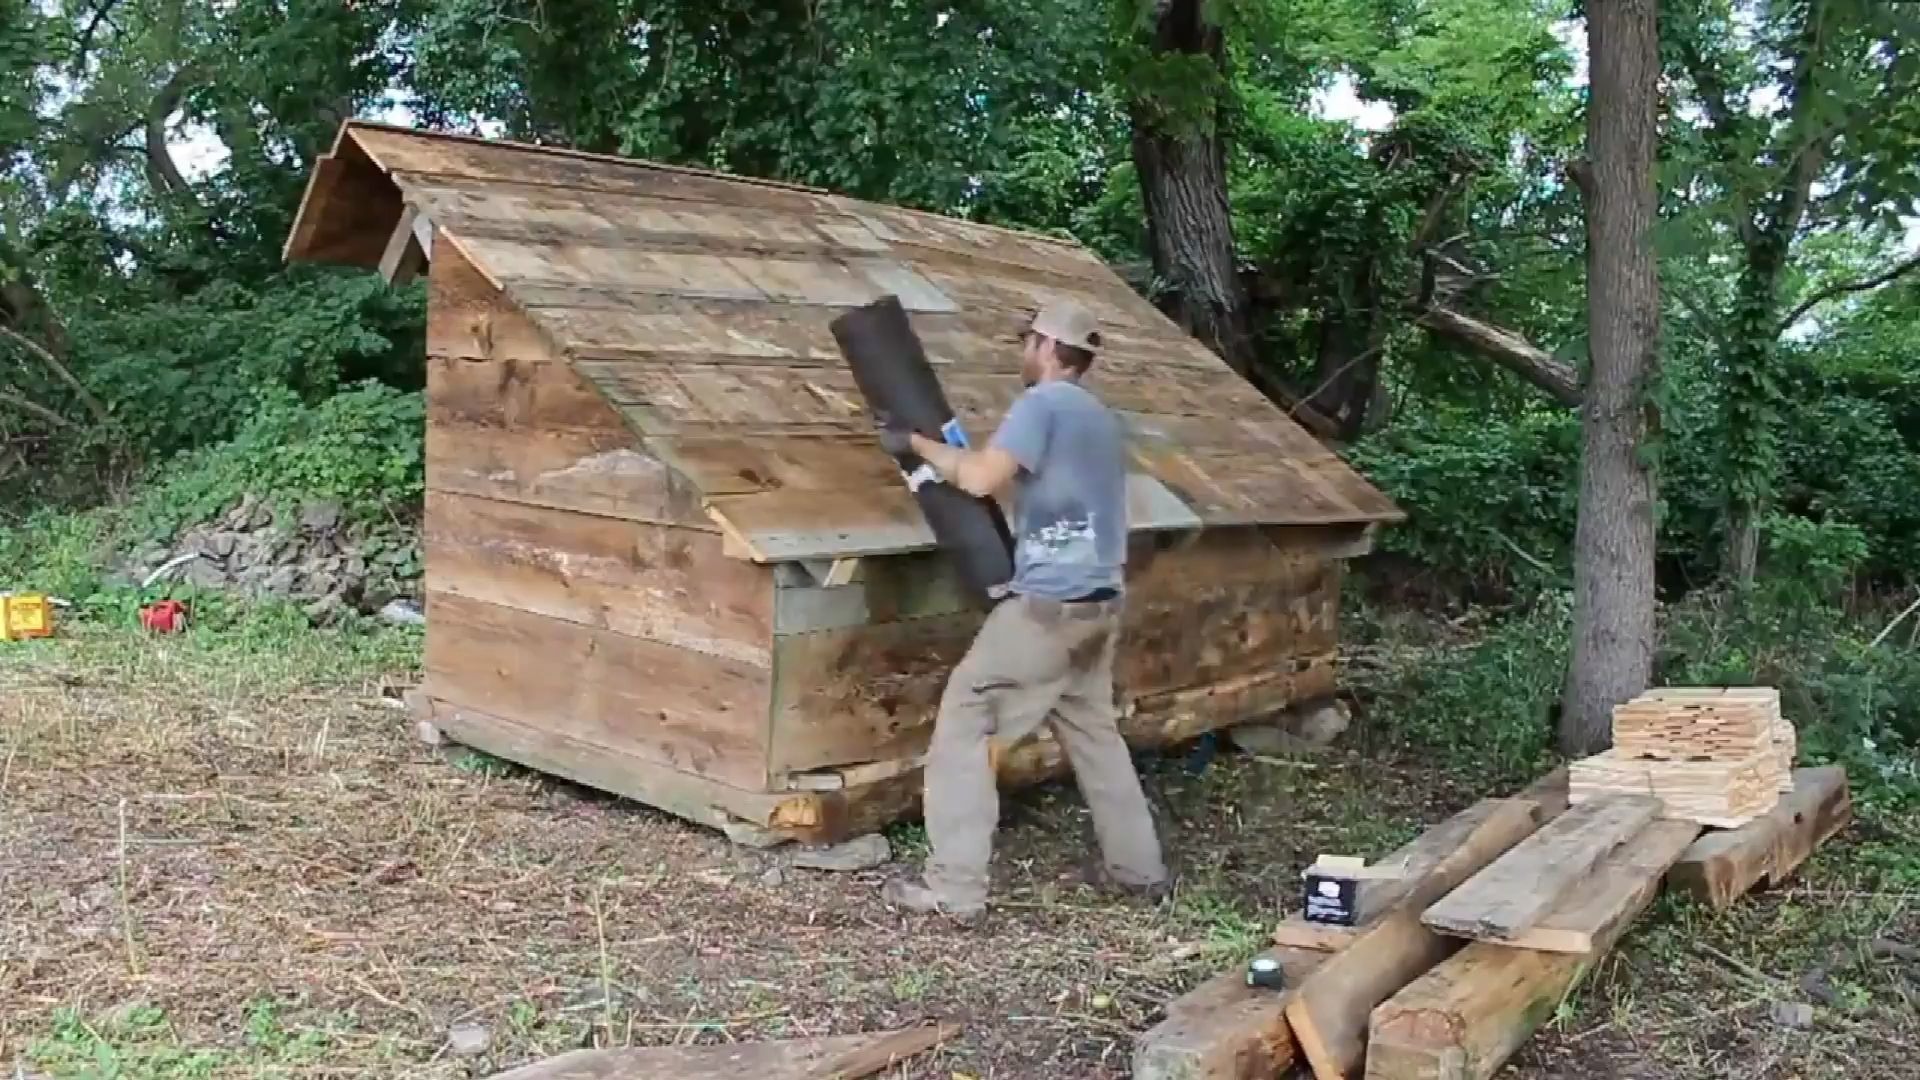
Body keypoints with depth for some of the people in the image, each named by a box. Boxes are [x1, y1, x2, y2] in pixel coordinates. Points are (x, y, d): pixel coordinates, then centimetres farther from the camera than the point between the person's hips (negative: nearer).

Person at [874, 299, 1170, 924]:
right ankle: (1141, 869, 29)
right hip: (1100, 600, 9)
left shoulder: (1043, 402, -10)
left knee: (964, 722, -2)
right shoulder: (1102, 420, 18)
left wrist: (916, 443, -6)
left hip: (1048, 603, -9)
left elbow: (981, 479, -19)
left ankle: (955, 888, -3)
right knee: (1093, 730, 22)